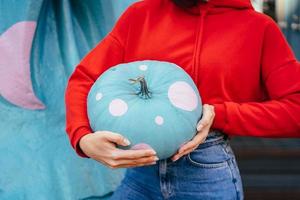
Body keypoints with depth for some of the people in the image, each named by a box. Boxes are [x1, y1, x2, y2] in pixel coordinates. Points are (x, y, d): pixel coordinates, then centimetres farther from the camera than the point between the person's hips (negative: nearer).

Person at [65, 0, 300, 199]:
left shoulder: (258, 27, -1)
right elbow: (84, 78, 2)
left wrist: (218, 115, -15)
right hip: (140, 168, 2)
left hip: (210, 173, -1)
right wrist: (83, 139, -17)